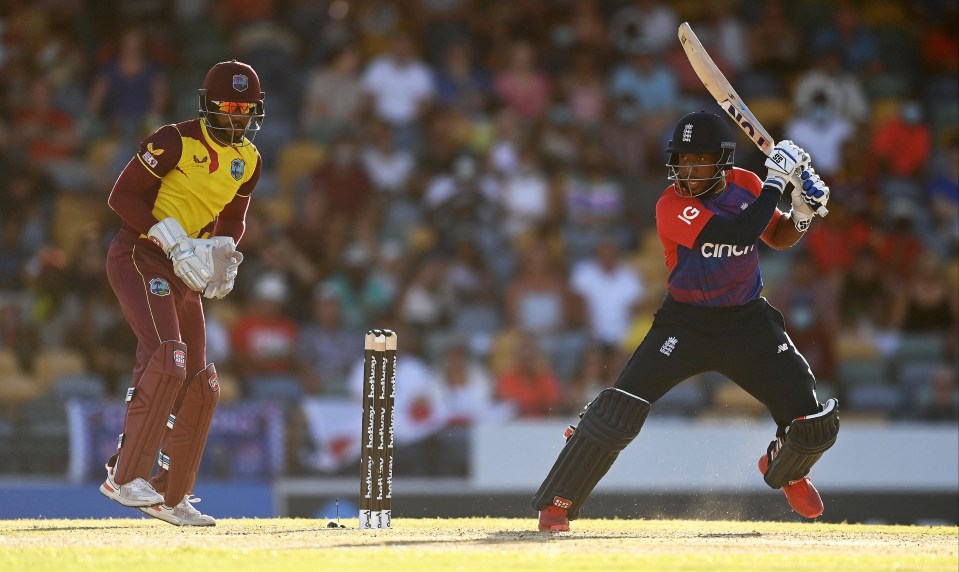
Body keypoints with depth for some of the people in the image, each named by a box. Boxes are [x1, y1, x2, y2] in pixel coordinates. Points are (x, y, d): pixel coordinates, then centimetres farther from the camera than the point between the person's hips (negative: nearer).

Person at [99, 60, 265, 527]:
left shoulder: (248, 160, 9)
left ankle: (170, 494, 18)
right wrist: (176, 243, -22)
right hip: (139, 258, -8)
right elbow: (123, 196, -15)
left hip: (182, 272, 8)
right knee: (167, 359, -25)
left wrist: (223, 253, -1)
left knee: (200, 386, 8)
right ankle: (125, 475, -23)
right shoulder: (176, 141, -14)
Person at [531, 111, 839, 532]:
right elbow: (740, 234, -33)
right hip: (686, 322, -4)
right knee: (619, 409, -20)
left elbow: (778, 238, 11)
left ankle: (784, 468, 34)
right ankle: (557, 503, -6)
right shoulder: (672, 206, -22)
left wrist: (803, 212, -9)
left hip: (748, 322, 4)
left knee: (815, 426, -3)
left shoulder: (745, 185, -4)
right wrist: (777, 181, -28)